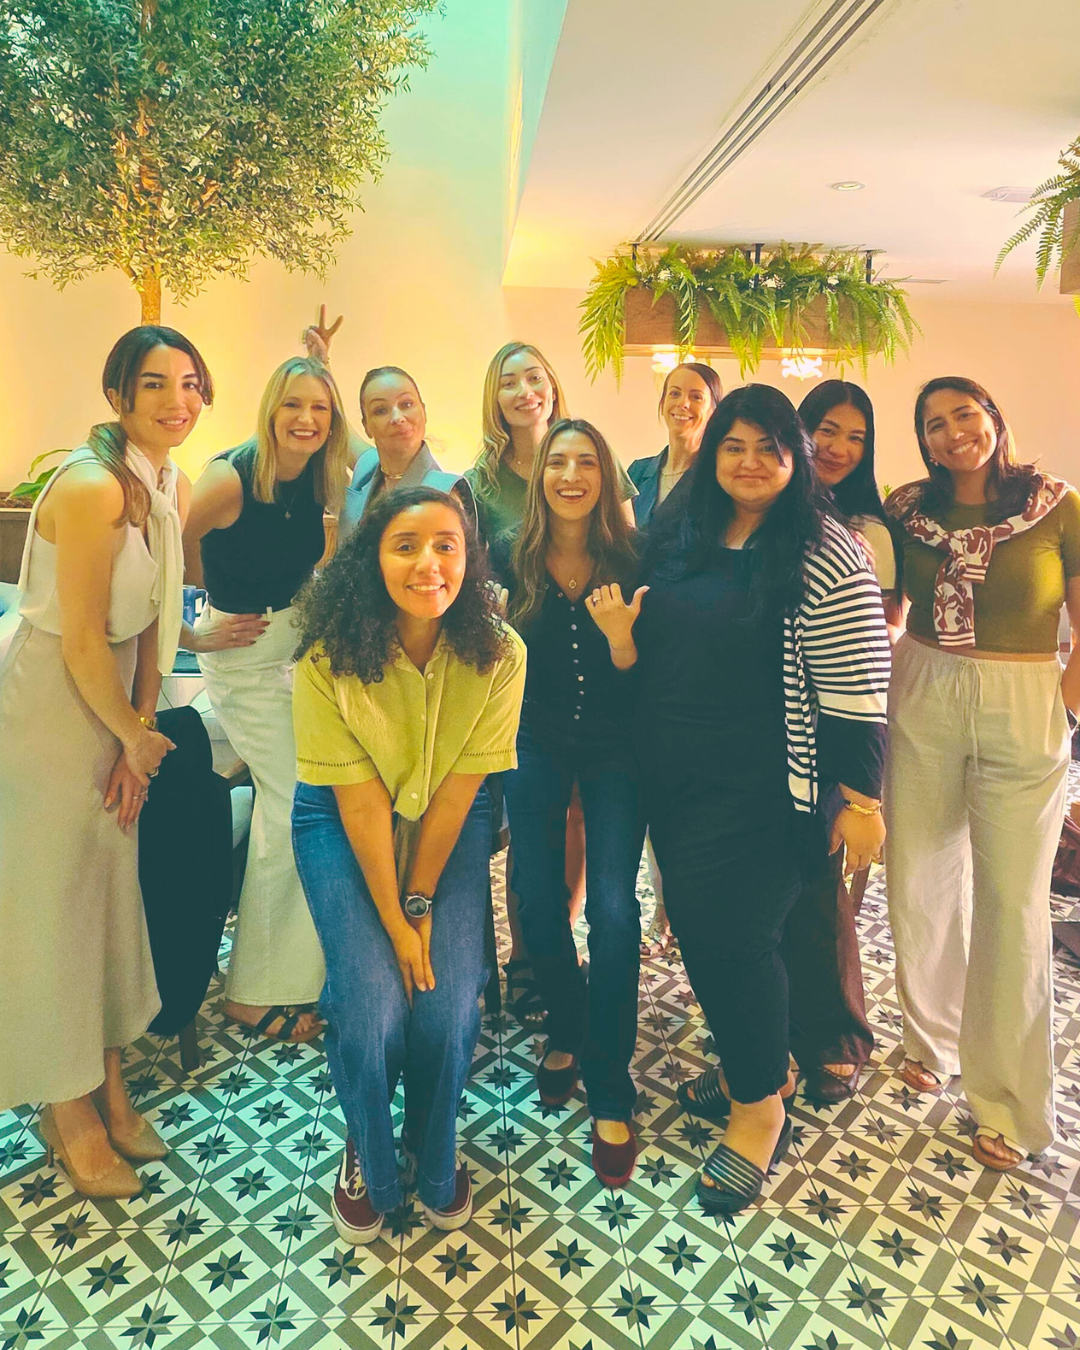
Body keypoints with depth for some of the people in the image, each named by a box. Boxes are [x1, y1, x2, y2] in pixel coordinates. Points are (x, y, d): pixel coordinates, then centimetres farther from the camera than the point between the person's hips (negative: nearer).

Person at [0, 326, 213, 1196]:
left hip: (110, 702, 8)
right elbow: (82, 641, -20)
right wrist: (133, 734, -7)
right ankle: (70, 1109, 25)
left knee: (113, 888, 15)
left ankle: (109, 1084, 34)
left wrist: (139, 731, 0)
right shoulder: (91, 486, -23)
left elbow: (152, 618, 4)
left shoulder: (173, 486, 3)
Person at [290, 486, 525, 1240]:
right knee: (371, 1003, -15)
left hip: (452, 822, 1)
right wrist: (392, 922, -16)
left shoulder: (498, 653, -19)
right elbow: (360, 800, -19)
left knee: (449, 1003, -13)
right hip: (343, 821, -1)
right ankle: (369, 1157, 20)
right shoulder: (329, 658, -22)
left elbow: (460, 786, -14)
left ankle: (436, 1156, 22)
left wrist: (421, 902, -12)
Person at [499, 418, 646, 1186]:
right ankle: (567, 1032, 34)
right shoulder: (516, 562, -2)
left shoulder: (630, 561, -6)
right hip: (536, 745, 2)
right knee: (540, 899, 6)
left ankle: (610, 1093, 6)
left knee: (612, 906, -8)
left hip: (614, 749, -2)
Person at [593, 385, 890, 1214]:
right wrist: (621, 637, -4)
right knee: (697, 921, 13)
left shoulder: (824, 556, -11)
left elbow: (856, 691, -12)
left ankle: (761, 1108, 20)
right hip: (673, 781, 7)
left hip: (763, 788, -6)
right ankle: (753, 1059, 38)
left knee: (731, 932, -5)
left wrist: (860, 801, -11)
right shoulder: (678, 538, 9)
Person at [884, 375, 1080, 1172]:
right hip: (921, 706, 3)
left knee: (1013, 900, 2)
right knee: (922, 883, 10)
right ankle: (932, 1041, 34)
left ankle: (1009, 1103, 18)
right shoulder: (909, 510, 4)